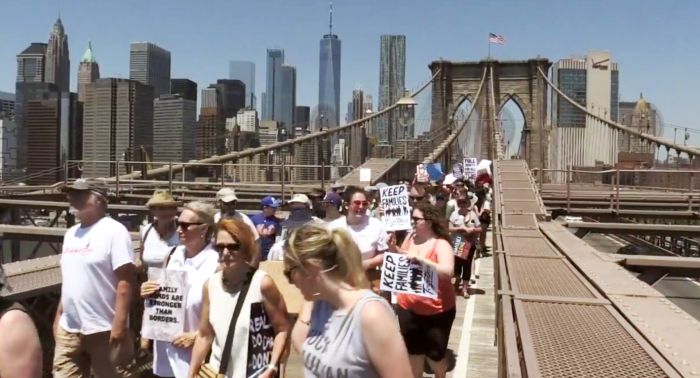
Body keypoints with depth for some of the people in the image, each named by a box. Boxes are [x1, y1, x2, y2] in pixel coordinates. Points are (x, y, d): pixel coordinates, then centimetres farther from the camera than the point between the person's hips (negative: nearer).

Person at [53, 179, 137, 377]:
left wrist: (120, 322, -20)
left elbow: (126, 279, -17)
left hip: (104, 329, -7)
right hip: (68, 329, 7)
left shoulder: (114, 231, -12)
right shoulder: (71, 234, 12)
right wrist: (59, 315, 18)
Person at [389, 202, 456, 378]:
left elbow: (448, 272, -29)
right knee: (413, 351, 18)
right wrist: (394, 249, -6)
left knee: (435, 353, 9)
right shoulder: (410, 237, 1)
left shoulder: (441, 244, -15)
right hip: (408, 308, 5)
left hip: (437, 310, -5)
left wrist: (421, 259, -34)